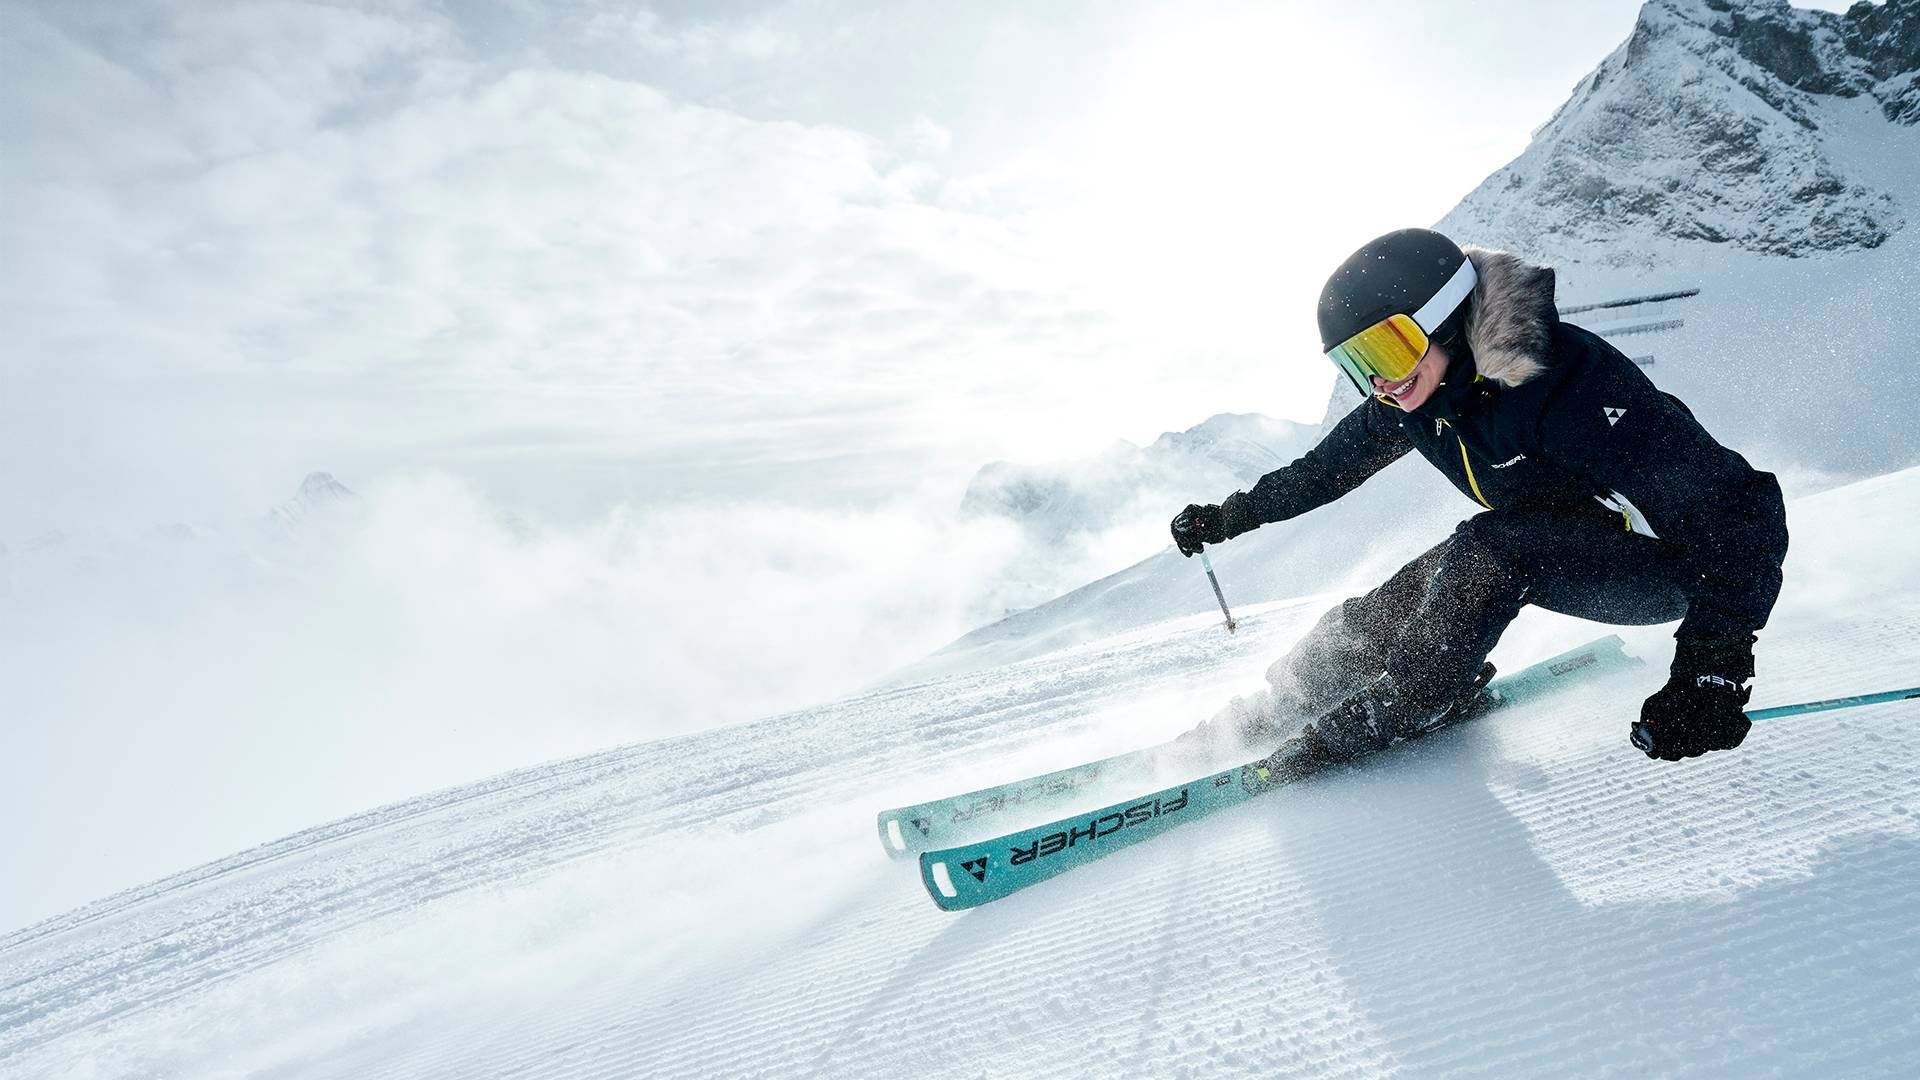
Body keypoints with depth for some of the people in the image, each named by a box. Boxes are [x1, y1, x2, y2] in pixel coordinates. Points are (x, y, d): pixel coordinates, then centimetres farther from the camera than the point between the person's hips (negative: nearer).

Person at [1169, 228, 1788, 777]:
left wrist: (1715, 666, -43)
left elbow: (1741, 507, -34)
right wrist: (1231, 516, 9)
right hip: (1554, 548, 7)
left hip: (1673, 567, -7)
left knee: (1490, 549, -31)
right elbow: (1326, 467, 7)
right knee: (1395, 602, -8)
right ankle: (1274, 709, 8)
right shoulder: (1410, 399, -12)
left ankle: (1384, 716, -17)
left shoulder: (1569, 383, -34)